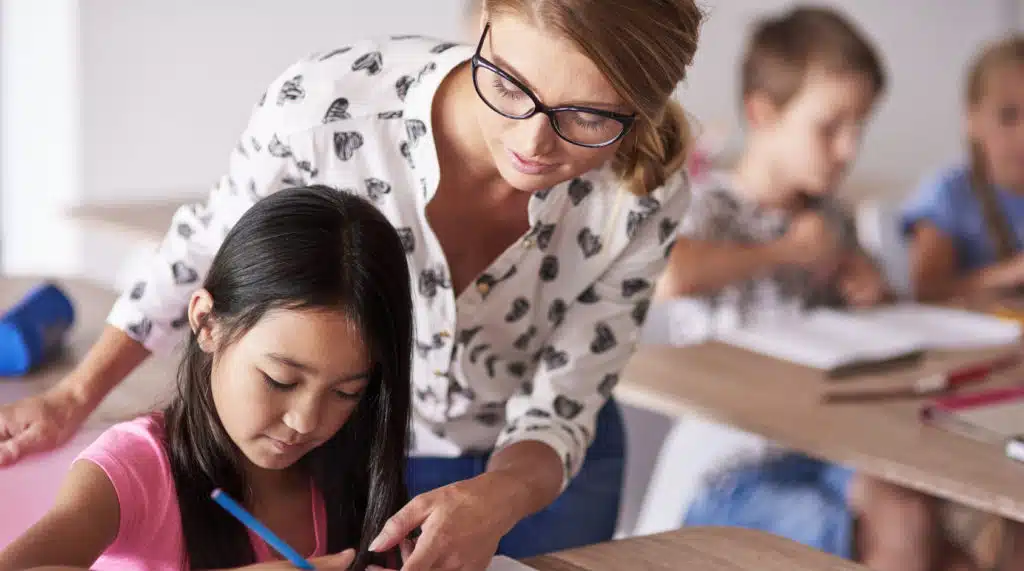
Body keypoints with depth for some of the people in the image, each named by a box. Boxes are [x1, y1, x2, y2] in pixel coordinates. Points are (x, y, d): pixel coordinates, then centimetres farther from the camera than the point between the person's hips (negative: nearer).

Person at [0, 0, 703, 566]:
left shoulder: (644, 195, -29)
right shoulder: (326, 103, -33)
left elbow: (559, 410, -20)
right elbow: (210, 244, -12)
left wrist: (493, 503, -42)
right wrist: (73, 397, -6)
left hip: (539, 468, 1)